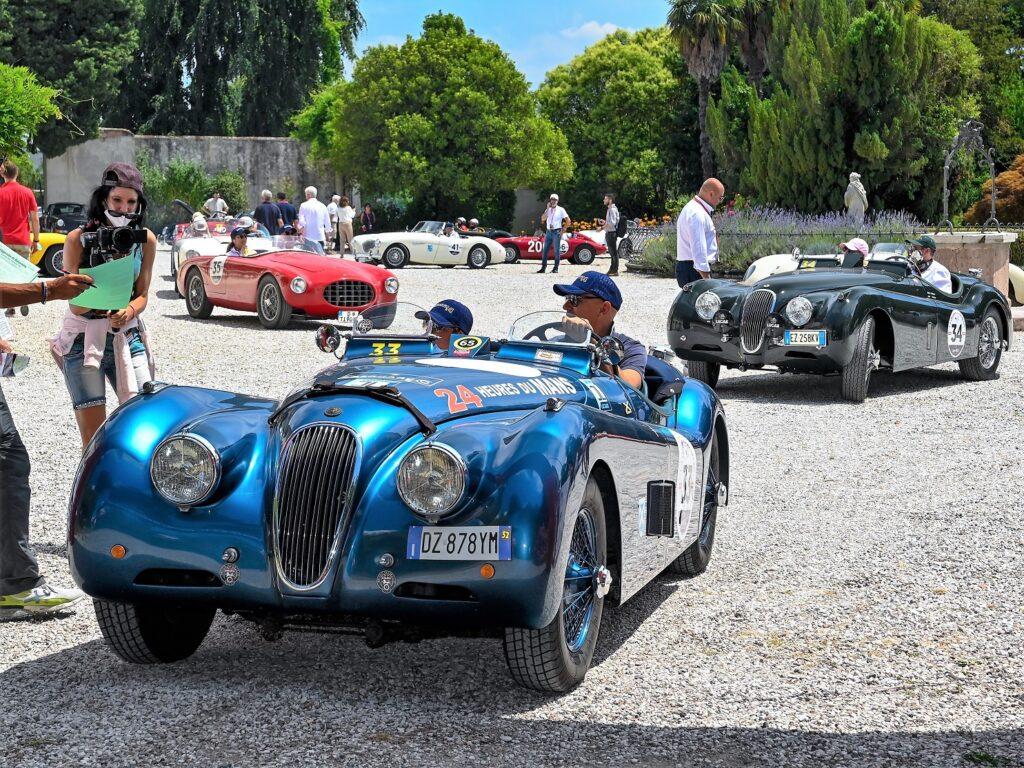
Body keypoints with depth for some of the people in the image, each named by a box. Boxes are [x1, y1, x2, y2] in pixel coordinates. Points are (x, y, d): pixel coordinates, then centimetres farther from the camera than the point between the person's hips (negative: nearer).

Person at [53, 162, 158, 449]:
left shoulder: (146, 240, 2)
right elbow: (76, 305, -10)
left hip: (128, 336, 3)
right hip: (84, 338, -3)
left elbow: (142, 295, 8)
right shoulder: (79, 239, -8)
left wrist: (129, 312, -16)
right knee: (94, 438, -7)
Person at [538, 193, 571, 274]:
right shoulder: (548, 209, 12)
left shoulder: (561, 210, 0)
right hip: (548, 231, 5)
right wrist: (548, 208, -7)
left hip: (556, 232, -5)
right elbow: (543, 219, -4)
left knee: (556, 250, -4)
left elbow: (568, 221, -2)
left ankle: (556, 268, 1)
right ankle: (543, 268, 7)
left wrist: (562, 230, -5)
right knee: (544, 250, 3)